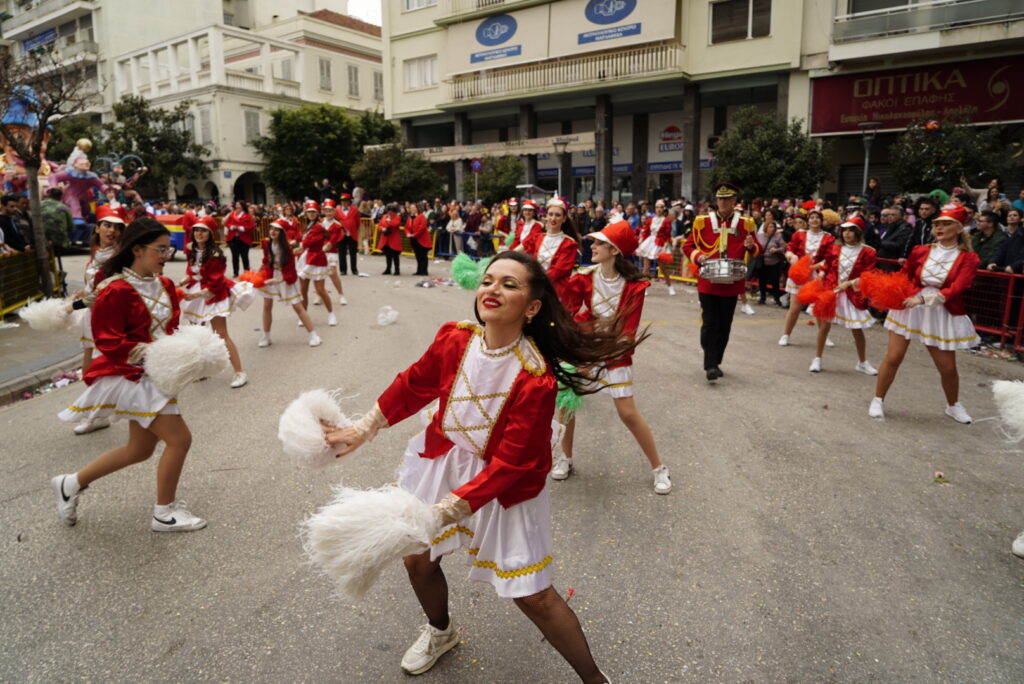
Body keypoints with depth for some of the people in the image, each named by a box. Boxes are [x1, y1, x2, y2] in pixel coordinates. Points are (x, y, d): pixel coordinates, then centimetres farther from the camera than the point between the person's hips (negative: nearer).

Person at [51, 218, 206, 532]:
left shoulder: (164, 285, 6)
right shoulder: (116, 291, -18)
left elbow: (172, 326, 12)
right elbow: (108, 342, -18)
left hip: (154, 375, 9)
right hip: (130, 375, -9)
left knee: (139, 450, 17)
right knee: (179, 439, -8)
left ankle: (72, 483, 36)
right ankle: (164, 512, 10)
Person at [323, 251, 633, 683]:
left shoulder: (536, 380, -30)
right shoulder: (454, 339, -17)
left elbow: (509, 464, -27)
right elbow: (412, 386, 1)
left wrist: (445, 510, -33)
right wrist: (362, 430, 8)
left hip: (504, 484, -5)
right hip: (442, 460, 5)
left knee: (533, 596, 1)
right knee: (417, 559, 19)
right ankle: (440, 632, 54)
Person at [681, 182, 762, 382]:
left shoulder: (745, 223, 6)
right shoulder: (702, 221, 2)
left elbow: (757, 250, 12)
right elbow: (688, 246, 7)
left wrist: (751, 246, -12)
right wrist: (698, 256, -13)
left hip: (732, 283, 2)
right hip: (708, 282, -2)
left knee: (724, 326, 9)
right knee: (710, 324, -7)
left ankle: (716, 362, 23)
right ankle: (710, 366, -6)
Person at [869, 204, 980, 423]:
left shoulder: (968, 258, -5)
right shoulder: (920, 251, 1)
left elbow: (956, 290, -18)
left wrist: (924, 299, -30)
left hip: (941, 315, -1)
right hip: (908, 309, 1)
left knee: (947, 367, 7)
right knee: (893, 358, -4)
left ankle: (953, 406, 32)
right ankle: (877, 401, 11)